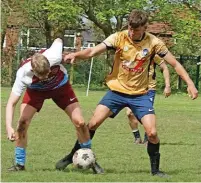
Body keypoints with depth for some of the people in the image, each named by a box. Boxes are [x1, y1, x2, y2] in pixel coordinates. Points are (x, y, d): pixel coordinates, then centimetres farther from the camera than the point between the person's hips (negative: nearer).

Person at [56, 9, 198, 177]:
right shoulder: (119, 38, -13)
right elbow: (93, 51, -20)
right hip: (117, 91, 0)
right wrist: (76, 54, -40)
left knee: (152, 132, -13)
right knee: (93, 123, -11)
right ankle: (72, 157, 8)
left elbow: (175, 64, -4)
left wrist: (190, 83, -14)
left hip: (140, 94, 0)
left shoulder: (153, 43, -11)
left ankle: (155, 169, 8)